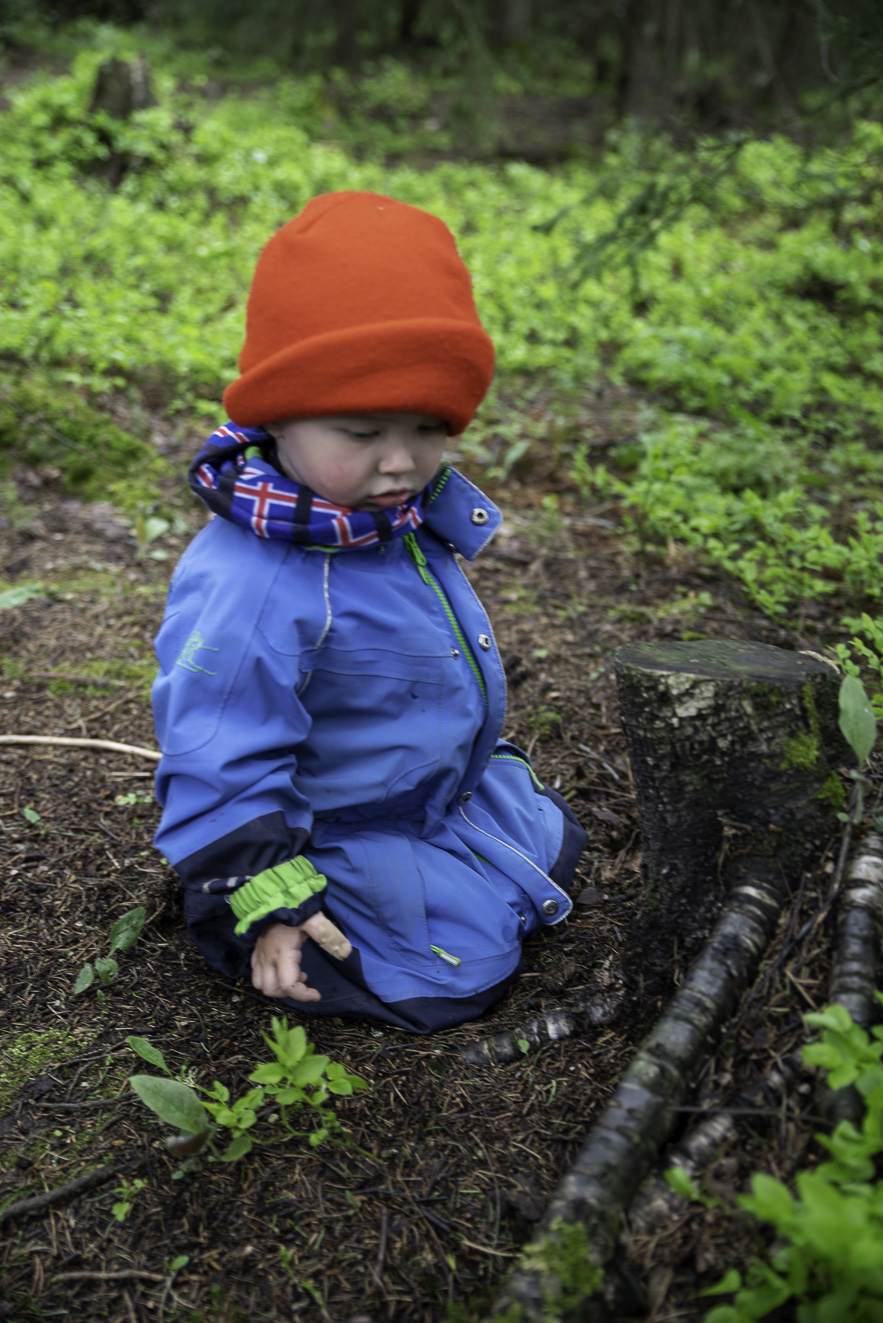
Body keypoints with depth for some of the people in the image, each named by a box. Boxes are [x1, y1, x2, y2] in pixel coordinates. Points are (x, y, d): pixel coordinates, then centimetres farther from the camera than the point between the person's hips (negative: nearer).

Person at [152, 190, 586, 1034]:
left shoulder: (411, 512, -8)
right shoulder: (246, 585, -36)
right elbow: (221, 762, -29)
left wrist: (480, 747, 25)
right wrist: (265, 898, -25)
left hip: (455, 786, 9)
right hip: (339, 834, -8)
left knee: (554, 846, 22)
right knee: (456, 974, -10)